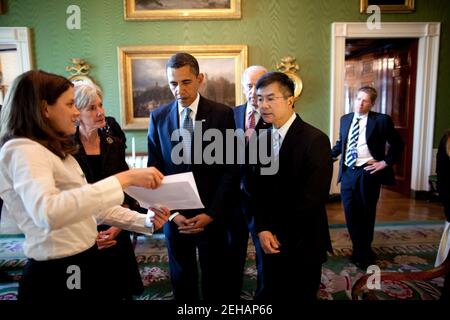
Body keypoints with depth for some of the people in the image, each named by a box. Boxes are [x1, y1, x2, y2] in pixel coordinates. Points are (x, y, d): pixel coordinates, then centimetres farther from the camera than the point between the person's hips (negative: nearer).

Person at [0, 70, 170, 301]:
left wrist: (145, 221, 1)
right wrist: (124, 179, -38)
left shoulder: (56, 151, 12)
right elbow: (47, 213, -38)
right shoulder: (22, 150, -18)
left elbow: (90, 203, 12)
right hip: (56, 277, -9)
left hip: (83, 265, 9)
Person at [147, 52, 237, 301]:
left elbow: (230, 169, -7)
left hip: (212, 216, -2)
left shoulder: (223, 114, -7)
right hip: (174, 216, 2)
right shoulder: (158, 117, 0)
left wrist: (211, 213, -11)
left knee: (215, 281, 13)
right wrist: (171, 212, -7)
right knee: (181, 280, 19)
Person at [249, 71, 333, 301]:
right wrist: (263, 230, -9)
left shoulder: (315, 140, -15)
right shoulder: (262, 139, 4)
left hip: (302, 243, -4)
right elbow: (257, 189, 4)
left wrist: (281, 234, -12)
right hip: (271, 242, 5)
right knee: (270, 295, 16)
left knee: (300, 296, 12)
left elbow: (313, 197, -19)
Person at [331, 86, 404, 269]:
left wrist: (385, 162, -8)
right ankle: (359, 250, 30)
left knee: (366, 215, 10)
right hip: (347, 173, 4)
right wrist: (329, 155, 6)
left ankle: (364, 254, 31)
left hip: (368, 173, -4)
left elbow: (397, 144, 0)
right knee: (351, 214, 9)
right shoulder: (345, 119, 8)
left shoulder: (381, 120, -7)